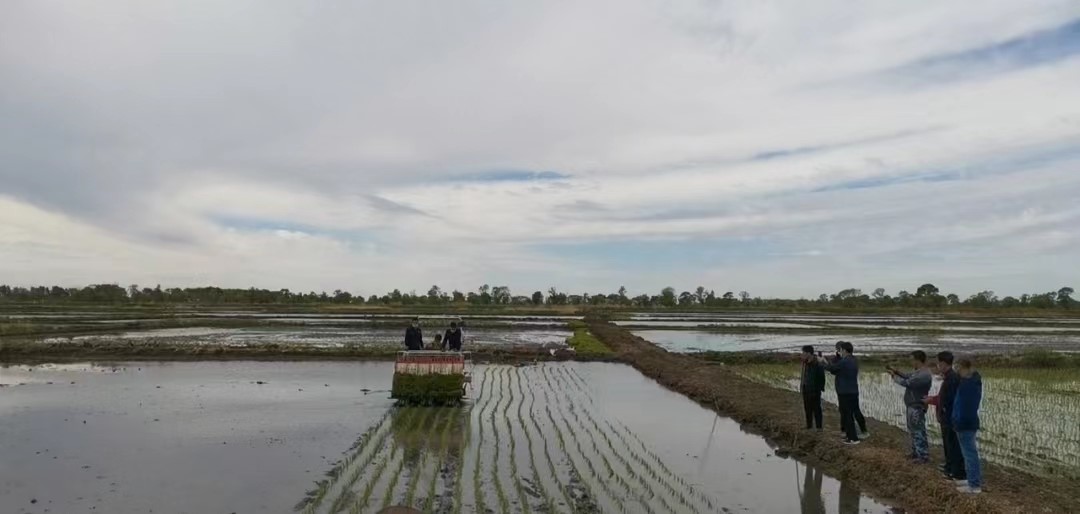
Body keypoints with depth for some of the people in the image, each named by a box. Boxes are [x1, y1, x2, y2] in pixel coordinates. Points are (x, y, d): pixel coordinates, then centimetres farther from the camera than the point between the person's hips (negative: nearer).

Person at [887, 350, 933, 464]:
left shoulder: (924, 375, -26)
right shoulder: (919, 372, 7)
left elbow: (907, 383, -25)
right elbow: (908, 376, 21)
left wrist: (894, 377, -11)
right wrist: (896, 371, 7)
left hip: (917, 408, -11)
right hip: (912, 406, 11)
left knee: (919, 432, -3)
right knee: (913, 431, 20)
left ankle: (924, 457, 5)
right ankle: (916, 452, 31)